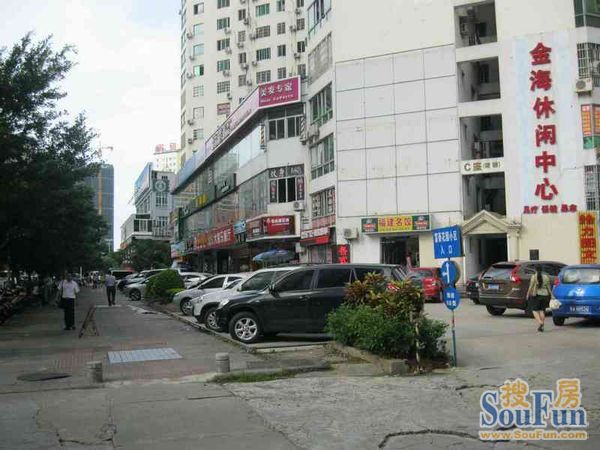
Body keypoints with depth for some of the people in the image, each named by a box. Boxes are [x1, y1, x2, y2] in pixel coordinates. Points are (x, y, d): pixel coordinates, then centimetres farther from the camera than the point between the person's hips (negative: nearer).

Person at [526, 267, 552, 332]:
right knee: (542, 310, 10)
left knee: (535, 310, 3)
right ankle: (541, 326, 8)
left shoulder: (534, 277, -7)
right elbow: (549, 287, 6)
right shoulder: (546, 277, 5)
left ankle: (540, 323, -18)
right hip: (545, 295, 4)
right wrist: (551, 295, 14)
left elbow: (531, 287, -9)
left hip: (536, 295, -4)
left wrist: (528, 294, 0)